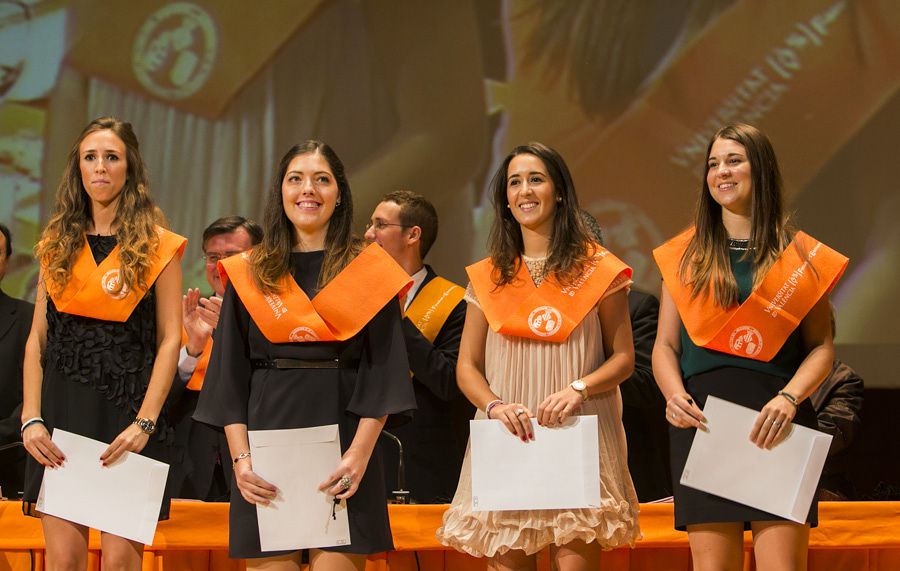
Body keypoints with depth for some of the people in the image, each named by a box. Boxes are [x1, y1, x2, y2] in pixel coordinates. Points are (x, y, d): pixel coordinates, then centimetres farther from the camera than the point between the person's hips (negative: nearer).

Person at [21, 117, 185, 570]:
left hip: (127, 405, -3)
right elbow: (37, 338, 10)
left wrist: (144, 423, -12)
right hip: (62, 405, 3)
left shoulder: (157, 246, 4)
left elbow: (170, 340, -1)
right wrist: (31, 417, -2)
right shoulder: (57, 244, 13)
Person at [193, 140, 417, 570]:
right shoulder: (249, 274, 12)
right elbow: (229, 373, 8)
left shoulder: (369, 271, 8)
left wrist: (360, 452, -12)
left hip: (342, 434, -1)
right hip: (268, 434, 1)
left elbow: (382, 372, 0)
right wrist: (240, 457, -5)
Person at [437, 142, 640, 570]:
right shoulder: (488, 277, 13)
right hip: (507, 436, 2)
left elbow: (623, 357, 7)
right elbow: (467, 367, 13)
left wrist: (579, 388, -13)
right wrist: (495, 405, -8)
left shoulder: (597, 270, 7)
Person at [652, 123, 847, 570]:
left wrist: (789, 398, -12)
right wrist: (675, 393, -7)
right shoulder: (685, 255, 15)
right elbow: (665, 346, 14)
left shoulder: (799, 255, 10)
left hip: (777, 424, -1)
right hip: (702, 419, 1)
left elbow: (821, 346, 7)